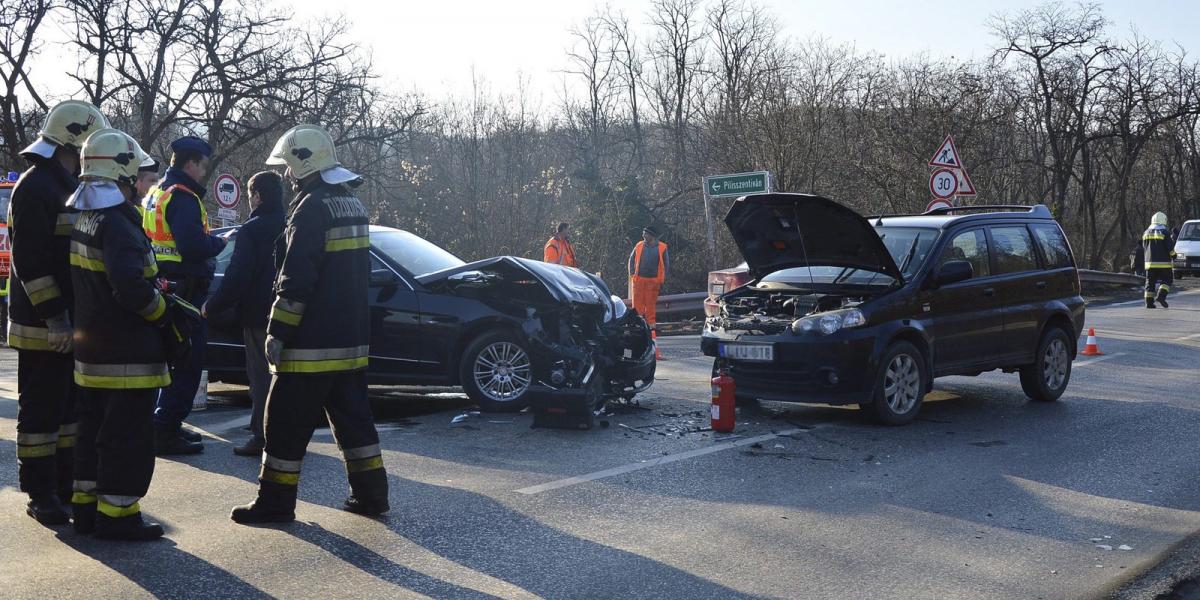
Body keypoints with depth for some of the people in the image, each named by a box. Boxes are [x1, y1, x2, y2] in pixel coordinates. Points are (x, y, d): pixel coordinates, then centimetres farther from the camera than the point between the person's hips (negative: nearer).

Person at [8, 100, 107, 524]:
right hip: (43, 327, -10)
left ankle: (66, 485, 25)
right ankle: (41, 495, 6)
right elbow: (31, 261, -21)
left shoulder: (71, 187, 16)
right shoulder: (35, 187, -15)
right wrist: (54, 318, -23)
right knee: (41, 409, -2)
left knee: (70, 406, 15)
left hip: (73, 323, 10)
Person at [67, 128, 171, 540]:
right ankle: (116, 515, 3)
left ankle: (86, 506, 26)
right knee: (129, 436, -2)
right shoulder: (117, 224, -20)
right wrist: (162, 312, -14)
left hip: (91, 349, 10)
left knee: (94, 429, 18)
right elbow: (131, 285, -30)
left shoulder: (82, 216, 10)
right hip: (128, 353, -10)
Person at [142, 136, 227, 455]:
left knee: (177, 359, 20)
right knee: (187, 364, -4)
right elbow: (193, 246, -26)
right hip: (186, 290, -10)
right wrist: (221, 242, -9)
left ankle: (169, 425, 28)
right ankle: (165, 431, -4)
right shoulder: (183, 198, -15)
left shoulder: (155, 195, 16)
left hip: (162, 285, 10)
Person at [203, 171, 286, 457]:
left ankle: (261, 438, -1)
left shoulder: (251, 230, -13)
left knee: (261, 378, -2)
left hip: (259, 317, -6)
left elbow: (237, 276, -18)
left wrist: (212, 306, -10)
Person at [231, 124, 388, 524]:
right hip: (352, 340, 9)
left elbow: (296, 278, -20)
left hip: (313, 342, -9)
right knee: (353, 416, 15)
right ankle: (371, 494, 18)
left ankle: (276, 502, 6)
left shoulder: (312, 208, -15)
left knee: (288, 421, 0)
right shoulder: (352, 205, 15)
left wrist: (278, 333, -15)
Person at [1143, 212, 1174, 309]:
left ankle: (1149, 302, 1)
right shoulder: (1164, 233, -8)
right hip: (1163, 263, -5)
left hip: (1149, 263, 5)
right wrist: (1173, 255, 9)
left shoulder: (1146, 233, 9)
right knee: (1166, 280, 5)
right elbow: (1170, 248, -9)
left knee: (1150, 282, 7)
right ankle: (1161, 295, -17)